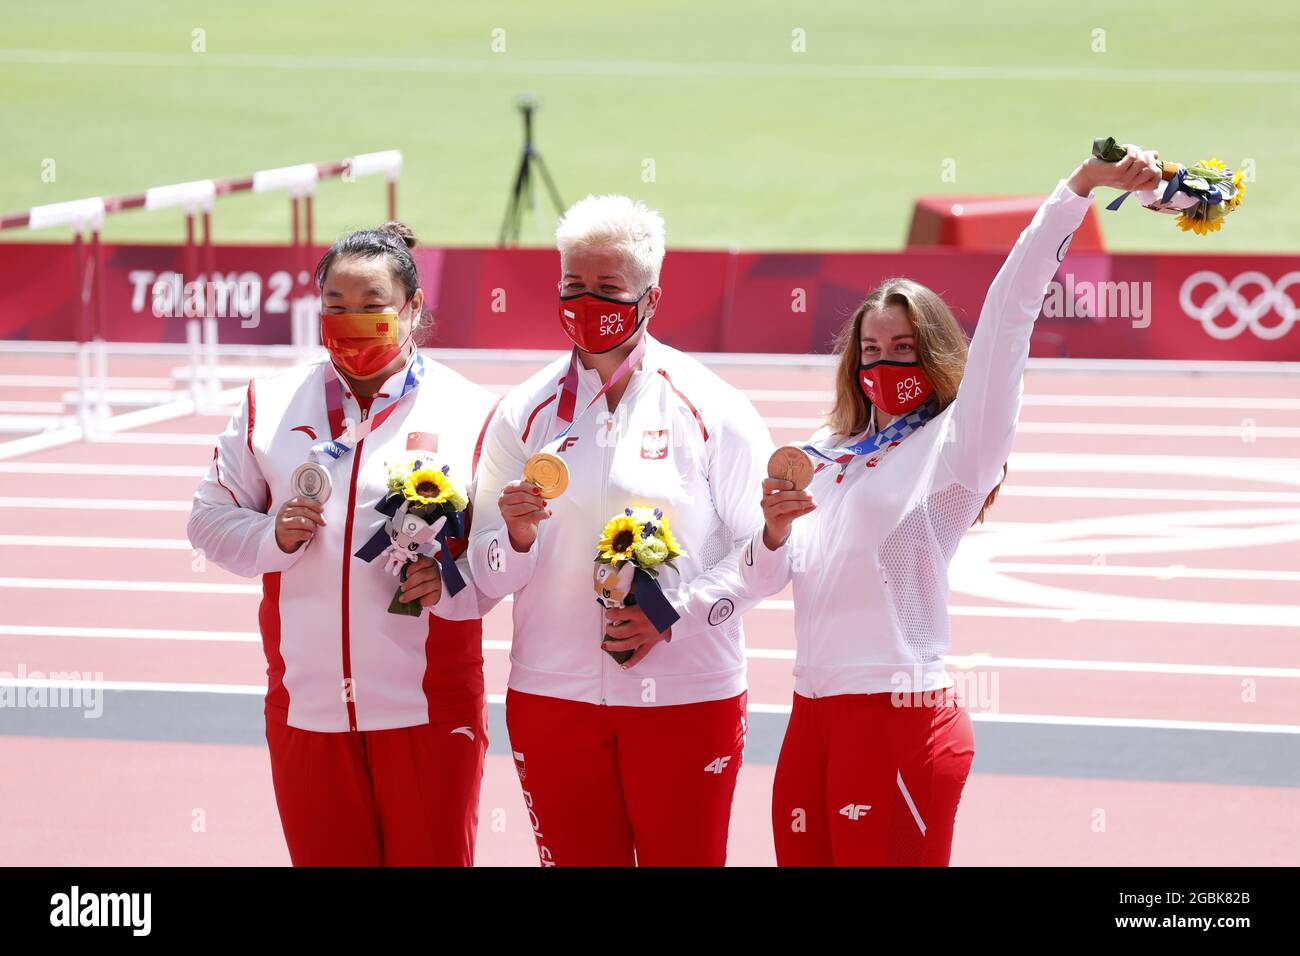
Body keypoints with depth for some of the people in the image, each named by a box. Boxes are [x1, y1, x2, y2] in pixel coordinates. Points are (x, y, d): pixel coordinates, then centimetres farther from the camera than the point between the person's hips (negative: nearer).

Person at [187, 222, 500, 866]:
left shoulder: (468, 413, 2)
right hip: (306, 705, 2)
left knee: (434, 859, -1)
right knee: (322, 859, 6)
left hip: (427, 710, -2)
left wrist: (450, 581, -18)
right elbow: (210, 518, 11)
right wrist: (274, 536, -8)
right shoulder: (270, 405, 9)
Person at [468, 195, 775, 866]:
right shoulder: (524, 414, 6)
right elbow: (488, 575, 5)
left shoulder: (710, 408, -1)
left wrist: (673, 615, -15)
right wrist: (517, 536, -16)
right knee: (576, 860, 6)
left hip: (685, 697, -2)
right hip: (554, 694, 2)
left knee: (685, 858, 1)